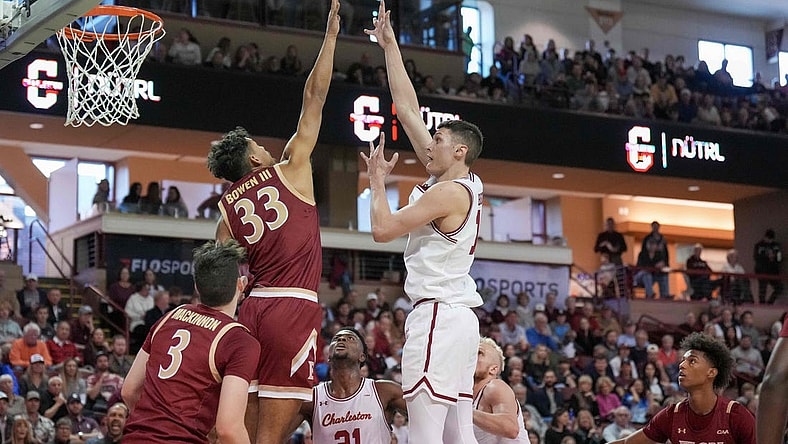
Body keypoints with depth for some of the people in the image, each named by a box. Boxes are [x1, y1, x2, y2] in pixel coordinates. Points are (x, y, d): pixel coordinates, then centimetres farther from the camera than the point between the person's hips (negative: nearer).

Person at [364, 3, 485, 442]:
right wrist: (390, 45, 20)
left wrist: (378, 180, 1)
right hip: (459, 317, 10)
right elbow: (409, 110, 18)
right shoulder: (455, 180, 14)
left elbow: (383, 229, -15)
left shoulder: (449, 192, -11)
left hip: (438, 315, -10)